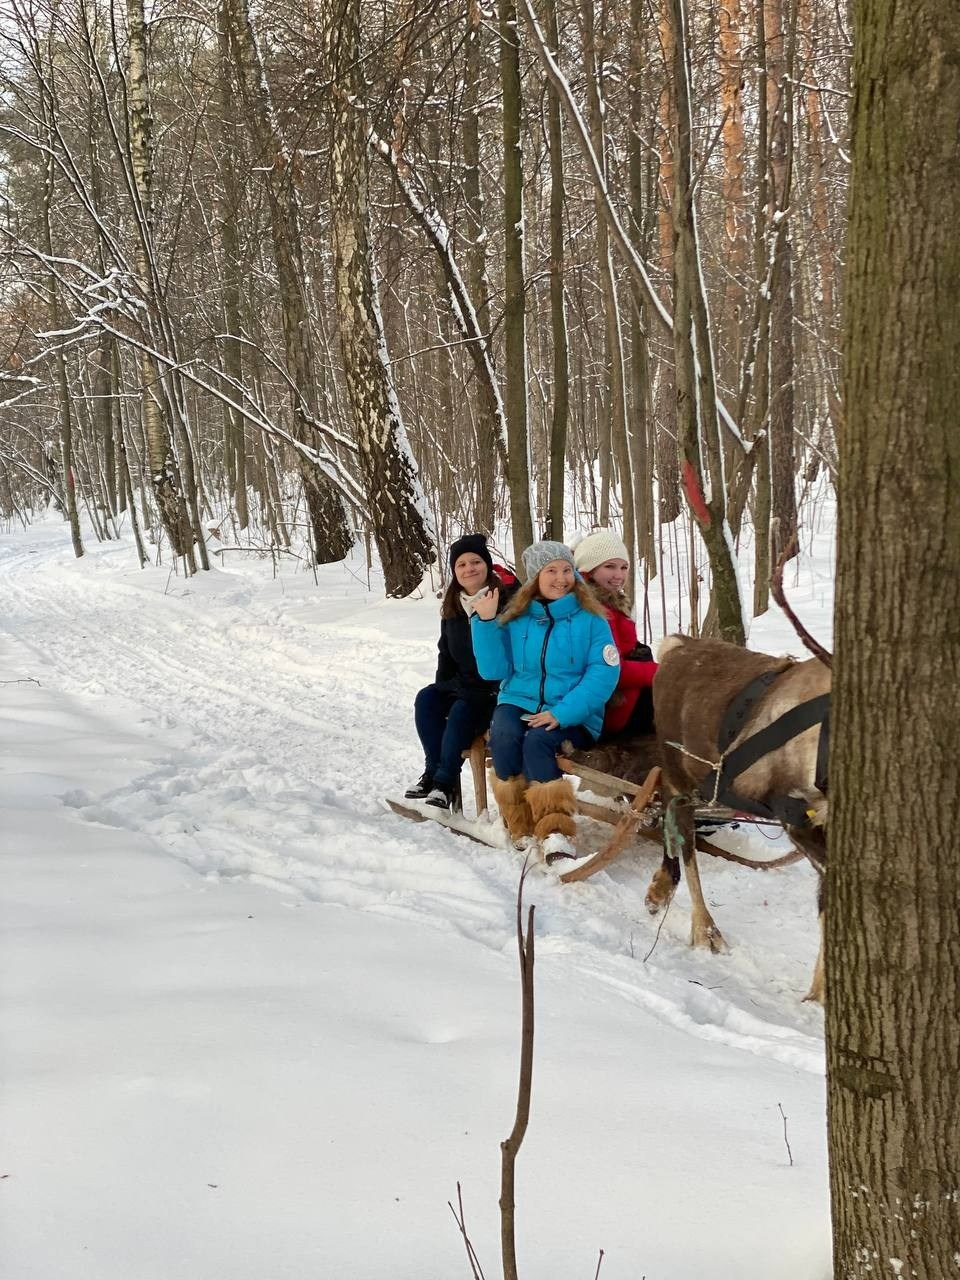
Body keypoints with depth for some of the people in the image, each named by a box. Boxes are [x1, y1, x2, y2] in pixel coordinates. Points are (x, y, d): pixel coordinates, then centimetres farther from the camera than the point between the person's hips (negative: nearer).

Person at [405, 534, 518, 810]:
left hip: (496, 686, -7)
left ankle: (445, 781, -17)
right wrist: (441, 687, 10)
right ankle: (434, 770, -10)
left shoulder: (508, 598, -12)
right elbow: (446, 652, 20)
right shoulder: (452, 606, 11)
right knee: (426, 699, -14)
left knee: (461, 711, -28)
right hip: (464, 682, 7)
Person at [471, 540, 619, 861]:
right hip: (519, 702, 3)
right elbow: (494, 669, 5)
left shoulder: (590, 618, -1)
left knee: (537, 741, -33)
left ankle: (555, 831, -34)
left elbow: (604, 673, -11)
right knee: (504, 737, -30)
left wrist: (562, 713, -21)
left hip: (572, 716, -2)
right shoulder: (516, 618, 8)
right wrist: (485, 623, -8)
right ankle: (521, 829, -22)